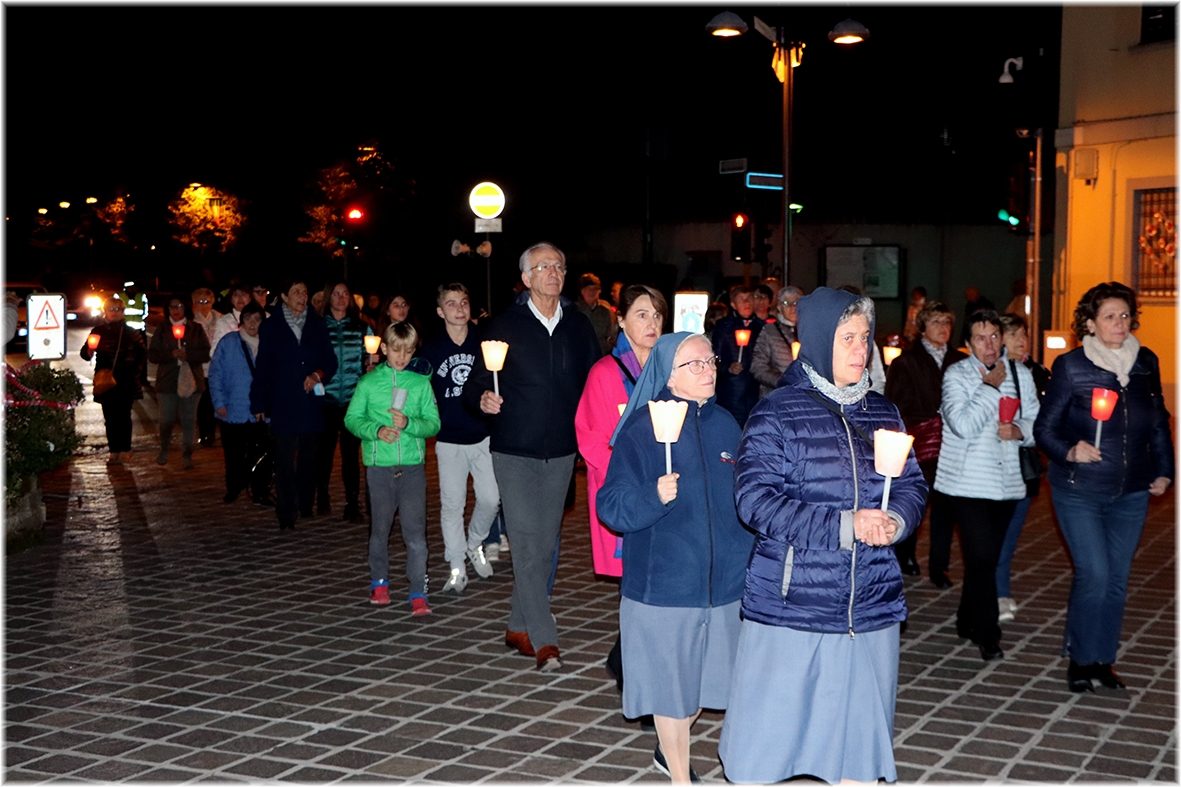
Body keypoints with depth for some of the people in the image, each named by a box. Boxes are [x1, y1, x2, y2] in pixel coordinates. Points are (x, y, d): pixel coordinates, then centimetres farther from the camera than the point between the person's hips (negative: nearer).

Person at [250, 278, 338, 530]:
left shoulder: (317, 324, 6)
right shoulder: (271, 327, 1)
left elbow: (330, 360, 7)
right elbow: (262, 367, 1)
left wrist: (318, 375, -14)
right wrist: (258, 404, 0)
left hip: (311, 403, 3)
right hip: (283, 404, -2)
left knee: (308, 457, 11)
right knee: (285, 460, -4)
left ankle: (305, 505, 23)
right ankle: (286, 514, 1)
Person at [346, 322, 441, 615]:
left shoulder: (421, 383, 4)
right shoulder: (368, 382, 4)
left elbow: (433, 423, 0)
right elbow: (352, 418, 4)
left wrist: (408, 423, -18)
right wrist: (376, 430, -13)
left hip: (413, 465, -1)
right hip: (379, 465, 1)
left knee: (415, 530, -7)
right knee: (380, 527, 12)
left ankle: (419, 593, -4)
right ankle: (379, 582, 30)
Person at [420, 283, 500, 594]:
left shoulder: (484, 343, 1)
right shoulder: (431, 350, 0)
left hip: (484, 436, 1)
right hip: (449, 440, -1)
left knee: (490, 499, -1)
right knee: (452, 504, -1)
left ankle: (475, 544, 27)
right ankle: (457, 569, 10)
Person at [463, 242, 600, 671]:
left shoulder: (578, 326, 8)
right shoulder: (505, 326, -2)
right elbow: (474, 386, -1)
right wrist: (483, 400, -23)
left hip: (561, 451, 4)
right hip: (515, 450, -4)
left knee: (545, 544, 10)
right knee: (527, 545, -9)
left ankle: (519, 627, 25)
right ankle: (544, 642, -9)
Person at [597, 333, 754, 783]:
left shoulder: (725, 425, 6)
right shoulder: (642, 429, -10)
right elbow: (612, 507, -13)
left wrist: (753, 569, 13)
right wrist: (654, 497, -31)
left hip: (724, 581, 5)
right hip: (664, 582, -5)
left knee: (707, 677, 15)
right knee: (672, 681, 6)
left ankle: (668, 750, 40)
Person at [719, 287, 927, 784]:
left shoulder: (882, 414, 9)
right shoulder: (776, 414, -7)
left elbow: (913, 485, 13)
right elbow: (755, 500, -15)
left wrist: (896, 520, -11)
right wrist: (843, 526, -20)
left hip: (871, 606, 5)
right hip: (790, 606, -5)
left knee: (861, 726, 13)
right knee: (769, 725, 2)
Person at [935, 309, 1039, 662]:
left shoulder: (1021, 375, 9)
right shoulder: (956, 374, -6)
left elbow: (1038, 422, 14)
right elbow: (963, 425, -19)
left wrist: (1020, 430, -8)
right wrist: (991, 386, -14)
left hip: (1007, 483, 5)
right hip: (969, 483, -5)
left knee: (984, 557, 13)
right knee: (982, 556, -11)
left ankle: (967, 622, 29)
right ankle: (987, 633, 1)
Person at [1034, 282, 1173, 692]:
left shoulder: (1146, 363, 3)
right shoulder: (1071, 366, -9)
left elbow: (1159, 423, 15)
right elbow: (1045, 428, -6)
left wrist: (1163, 470, 10)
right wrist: (1070, 451, -23)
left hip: (1131, 493, 4)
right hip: (1079, 492, -4)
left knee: (1118, 578, 8)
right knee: (1094, 574, -11)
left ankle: (1103, 659, 22)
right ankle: (1080, 659, 8)